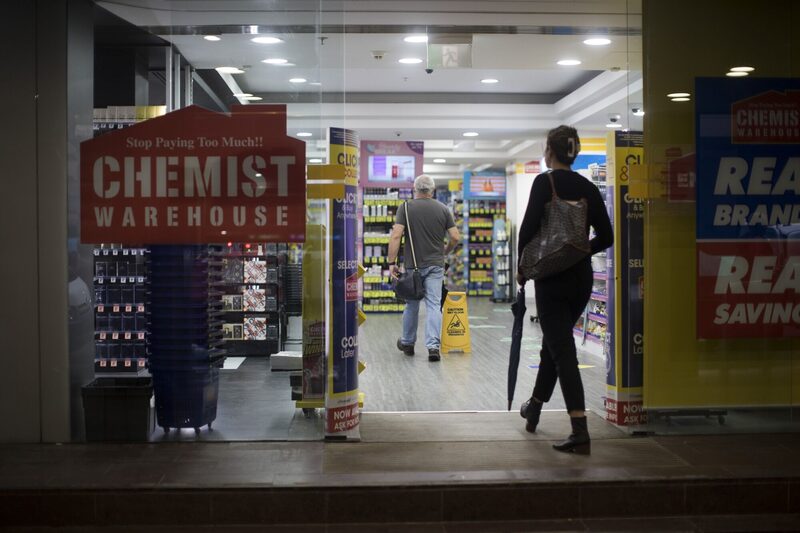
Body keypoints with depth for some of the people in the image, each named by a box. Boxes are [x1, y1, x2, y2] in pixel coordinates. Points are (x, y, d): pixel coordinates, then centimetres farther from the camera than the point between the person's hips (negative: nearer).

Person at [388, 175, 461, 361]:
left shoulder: (406, 208, -4)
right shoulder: (443, 209, 2)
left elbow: (396, 236, -13)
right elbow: (455, 237, 0)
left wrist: (392, 262, -9)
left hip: (412, 264, 0)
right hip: (435, 264, 0)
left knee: (412, 305, 14)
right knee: (434, 305, -1)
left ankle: (408, 343, 29)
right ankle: (433, 345, -13)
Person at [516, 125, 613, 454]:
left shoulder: (545, 182, -10)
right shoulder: (588, 187, 7)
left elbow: (529, 228, -16)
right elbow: (606, 236, 6)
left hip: (551, 277, -6)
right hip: (581, 278, 6)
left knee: (562, 350, -5)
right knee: (554, 342, 22)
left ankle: (580, 432, -13)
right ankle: (533, 409, 39)